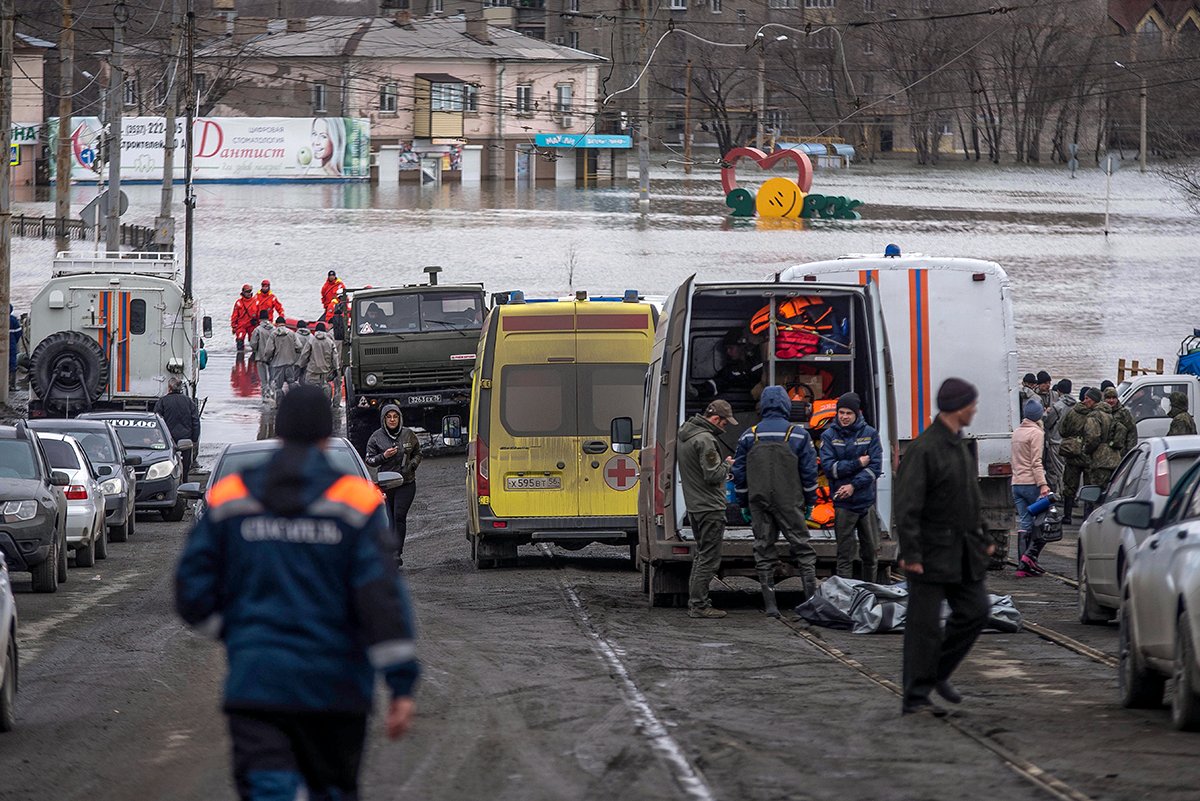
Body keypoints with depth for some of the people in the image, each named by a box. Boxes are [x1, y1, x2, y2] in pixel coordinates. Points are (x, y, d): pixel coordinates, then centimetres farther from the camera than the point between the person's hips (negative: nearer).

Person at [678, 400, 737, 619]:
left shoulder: (685, 435, 14)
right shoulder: (705, 440, -18)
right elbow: (713, 476, -21)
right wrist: (727, 464, -3)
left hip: (694, 506, 10)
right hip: (710, 508, -10)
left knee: (702, 555, 18)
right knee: (709, 558, -6)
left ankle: (695, 602, 21)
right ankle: (699, 605, -6)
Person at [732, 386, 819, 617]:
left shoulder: (749, 436, 3)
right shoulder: (798, 435, -3)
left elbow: (739, 473, 6)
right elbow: (809, 471, -1)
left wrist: (743, 503, 14)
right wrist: (810, 502, 8)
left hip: (759, 502, 2)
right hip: (789, 502, -2)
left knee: (764, 550, 6)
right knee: (802, 548, 4)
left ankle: (770, 605, 3)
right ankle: (812, 597, -4)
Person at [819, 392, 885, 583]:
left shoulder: (870, 434, 3)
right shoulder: (829, 436, 2)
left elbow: (875, 467, -5)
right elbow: (828, 467, -9)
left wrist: (854, 485, -14)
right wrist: (857, 463, -11)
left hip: (866, 501, 1)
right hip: (843, 504, -1)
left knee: (871, 552, 8)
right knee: (845, 554, -1)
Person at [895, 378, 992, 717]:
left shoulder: (959, 445, 12)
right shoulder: (923, 448, -16)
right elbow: (907, 505, -19)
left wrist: (982, 537, 21)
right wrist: (910, 554, -22)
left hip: (963, 549, 8)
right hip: (932, 552, -8)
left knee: (974, 611, 6)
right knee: (924, 625, -4)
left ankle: (938, 673, 22)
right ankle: (915, 698, 1)